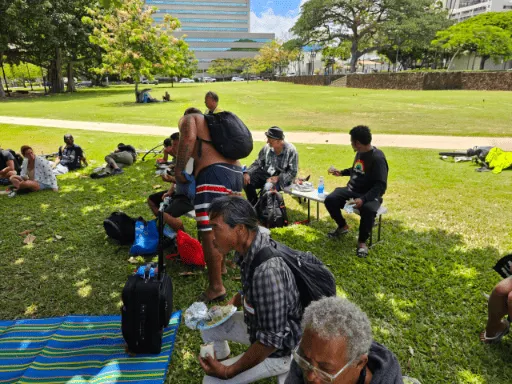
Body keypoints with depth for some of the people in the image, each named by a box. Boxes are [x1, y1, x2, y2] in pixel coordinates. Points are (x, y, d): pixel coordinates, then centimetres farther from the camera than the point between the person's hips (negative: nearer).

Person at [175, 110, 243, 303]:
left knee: (209, 233, -7)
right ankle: (220, 265, 40)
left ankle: (216, 287, -5)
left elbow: (188, 138, -10)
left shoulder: (188, 119, 13)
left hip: (214, 174, -9)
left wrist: (179, 169, -7)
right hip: (235, 173, 9)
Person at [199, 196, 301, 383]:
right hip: (259, 323, 8)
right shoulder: (251, 247, -10)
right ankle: (223, 361, 38)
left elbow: (272, 339, -30)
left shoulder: (267, 271, -38)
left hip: (278, 349, -8)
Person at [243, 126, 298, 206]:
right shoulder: (267, 147, -2)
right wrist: (247, 173, -11)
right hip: (265, 174, 5)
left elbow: (293, 172, -15)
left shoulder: (290, 150, -14)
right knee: (246, 182, -15)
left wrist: (277, 178, -28)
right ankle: (254, 206, 5)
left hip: (282, 178, -5)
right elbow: (257, 163, 7)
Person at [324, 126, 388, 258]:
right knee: (330, 200, -17)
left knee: (368, 209, -39)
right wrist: (341, 172, 26)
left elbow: (381, 186, -24)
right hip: (352, 189, 7)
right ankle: (342, 226, 10)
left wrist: (363, 199, -35)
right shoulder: (360, 153, 5)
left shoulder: (377, 158, -19)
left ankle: (362, 242, -14)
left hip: (370, 194, -7)